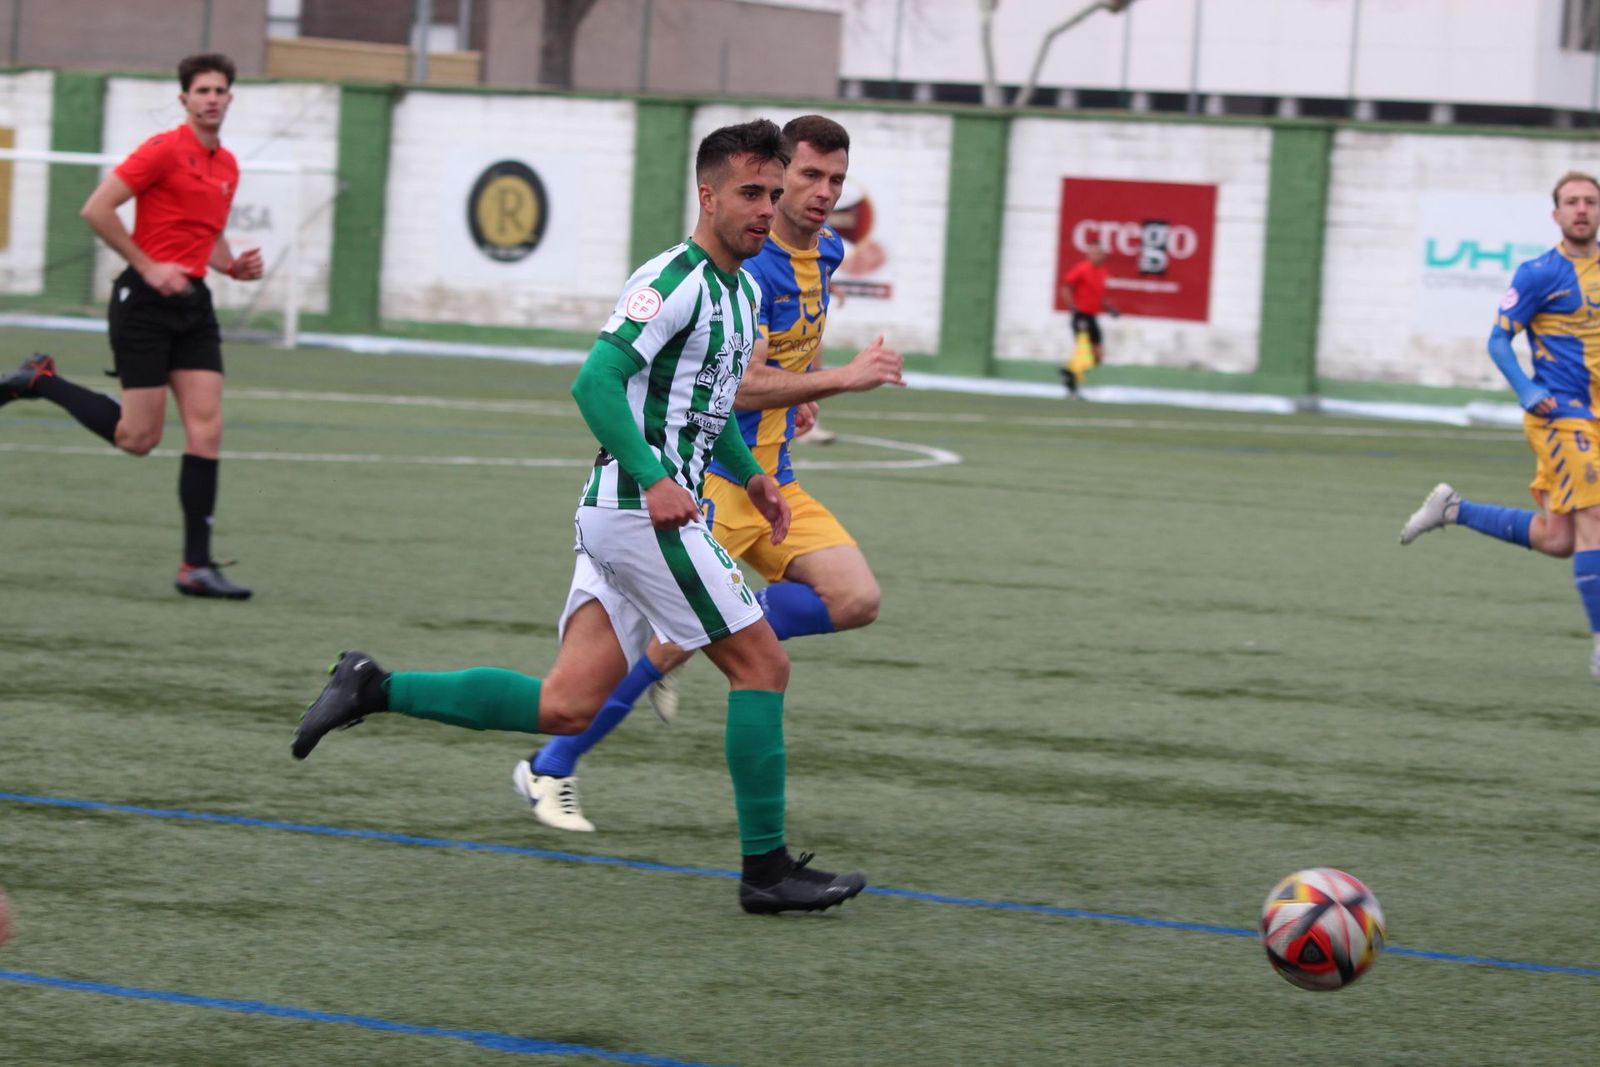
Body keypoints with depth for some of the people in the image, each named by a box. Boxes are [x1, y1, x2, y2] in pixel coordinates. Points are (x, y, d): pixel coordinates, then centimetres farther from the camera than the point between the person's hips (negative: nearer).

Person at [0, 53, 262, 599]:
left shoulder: (227, 166, 13)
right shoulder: (164, 150, -11)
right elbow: (97, 210, -15)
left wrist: (234, 265, 7)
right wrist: (149, 267, -16)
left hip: (193, 304, 7)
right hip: (145, 302, -7)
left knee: (207, 429, -4)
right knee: (139, 438, -5)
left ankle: (197, 566, -3)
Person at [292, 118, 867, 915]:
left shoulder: (744, 291, 18)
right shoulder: (675, 278, -12)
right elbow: (595, 381, -22)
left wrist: (748, 475, 24)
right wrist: (654, 479, -29)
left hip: (616, 517, 9)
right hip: (643, 512, -9)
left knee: (565, 706, 4)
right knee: (762, 664, -5)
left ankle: (373, 689, 6)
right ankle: (767, 869, 0)